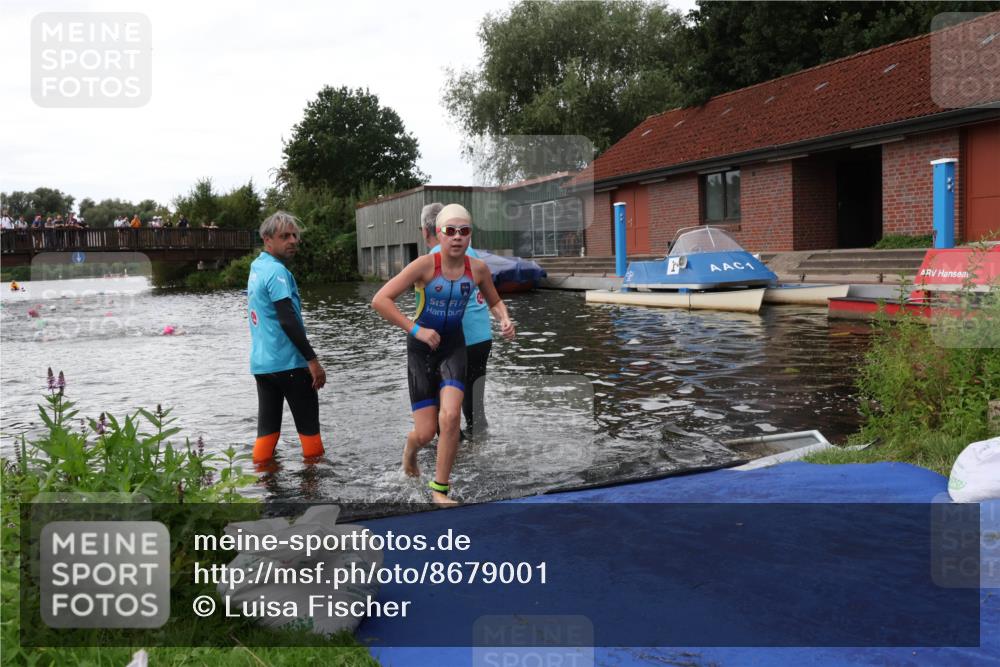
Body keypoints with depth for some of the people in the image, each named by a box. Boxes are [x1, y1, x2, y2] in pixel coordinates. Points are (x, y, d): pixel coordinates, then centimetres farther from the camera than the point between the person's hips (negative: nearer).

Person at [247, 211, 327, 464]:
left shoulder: (257, 267, 13)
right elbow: (288, 321, -22)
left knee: (267, 425, 9)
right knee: (308, 424, 5)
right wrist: (313, 360, -19)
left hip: (261, 363, 8)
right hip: (288, 363, -8)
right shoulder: (277, 271, -15)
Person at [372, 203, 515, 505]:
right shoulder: (425, 265, -18)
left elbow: (495, 302, 12)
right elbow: (380, 300, -21)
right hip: (422, 348, -2)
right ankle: (410, 448, 39)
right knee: (427, 432, -1)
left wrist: (505, 320, -10)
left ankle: (440, 488, 1)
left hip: (454, 347, 2)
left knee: (450, 417, -19)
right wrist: (416, 330, -25)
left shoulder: (478, 268, -7)